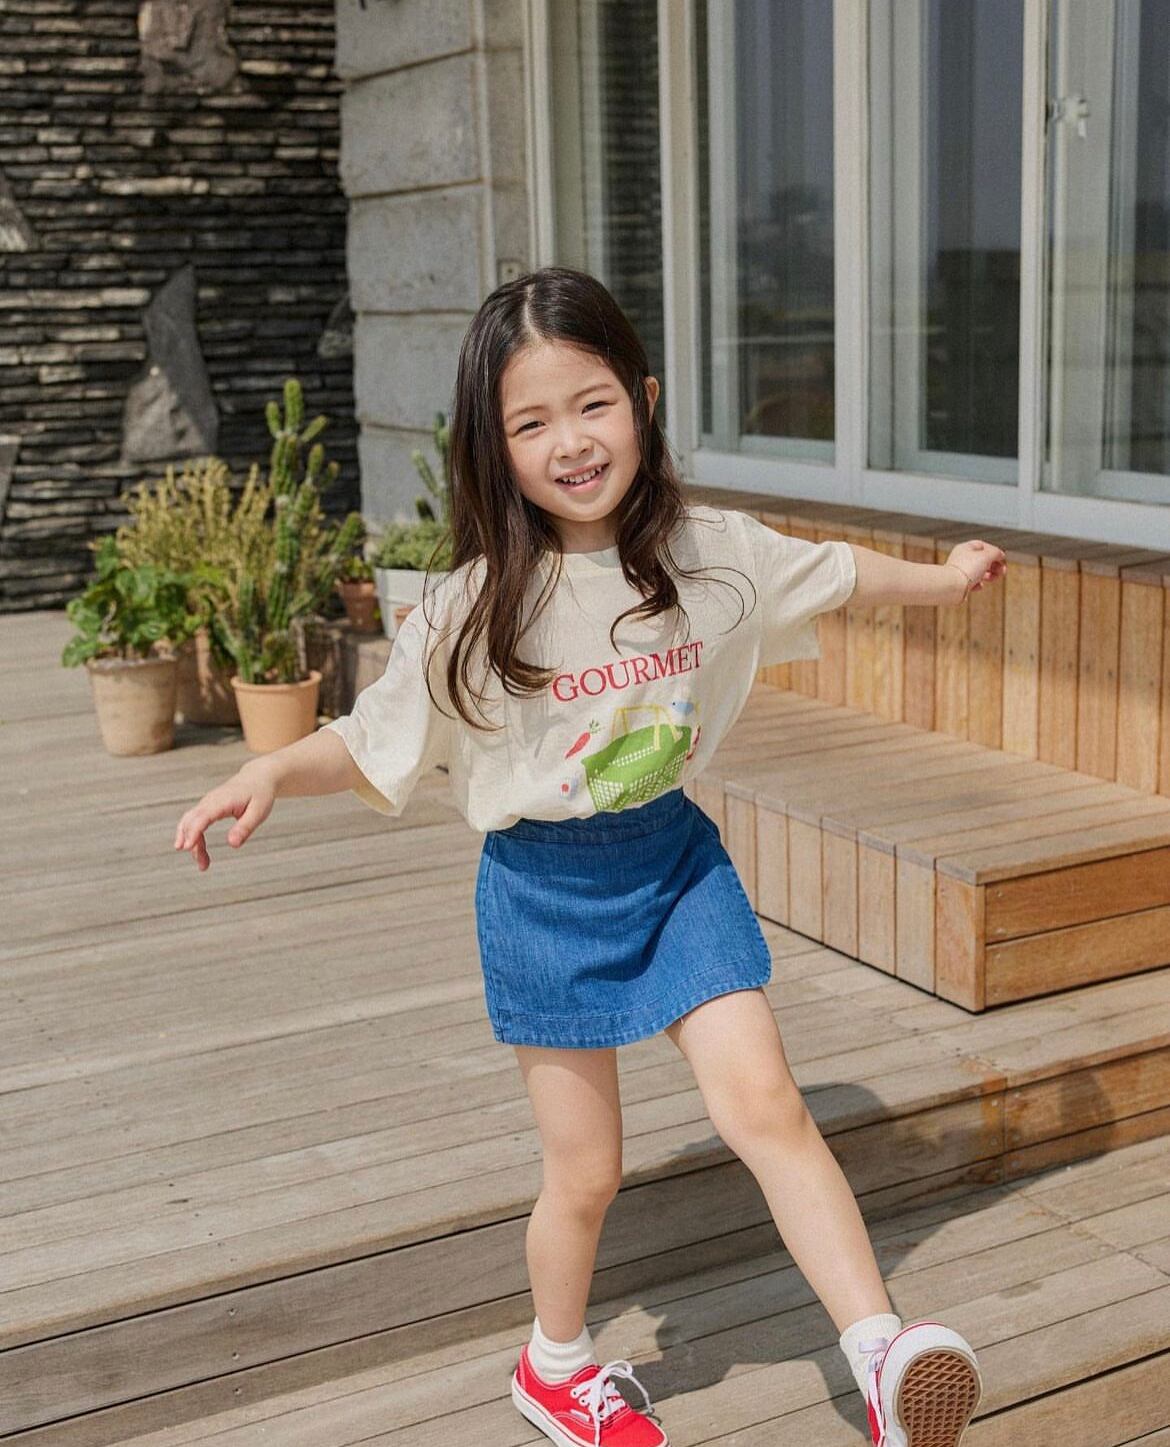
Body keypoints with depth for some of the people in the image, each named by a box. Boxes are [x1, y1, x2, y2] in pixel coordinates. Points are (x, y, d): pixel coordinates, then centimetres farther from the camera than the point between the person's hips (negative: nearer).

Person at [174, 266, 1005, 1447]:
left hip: (676, 860, 2)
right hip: (546, 891, -2)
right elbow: (371, 742, -8)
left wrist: (942, 579, 25)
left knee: (761, 1104, -12)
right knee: (585, 1171, 10)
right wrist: (272, 771, -26)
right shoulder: (474, 608, -16)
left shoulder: (712, 554, -8)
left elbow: (832, 574, 13)